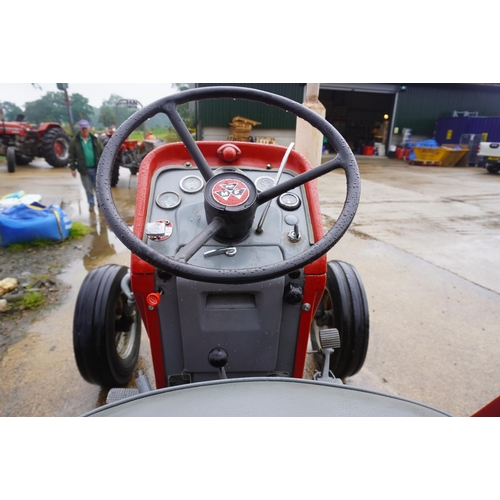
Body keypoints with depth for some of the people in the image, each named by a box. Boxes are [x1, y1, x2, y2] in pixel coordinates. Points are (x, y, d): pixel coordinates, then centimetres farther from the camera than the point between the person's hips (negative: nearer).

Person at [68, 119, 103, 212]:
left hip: (96, 168, 0)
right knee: (88, 189, 9)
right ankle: (91, 204, 22)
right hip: (84, 169, 0)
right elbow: (72, 156, 1)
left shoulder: (95, 140, 2)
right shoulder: (75, 141, -1)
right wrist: (73, 168, -4)